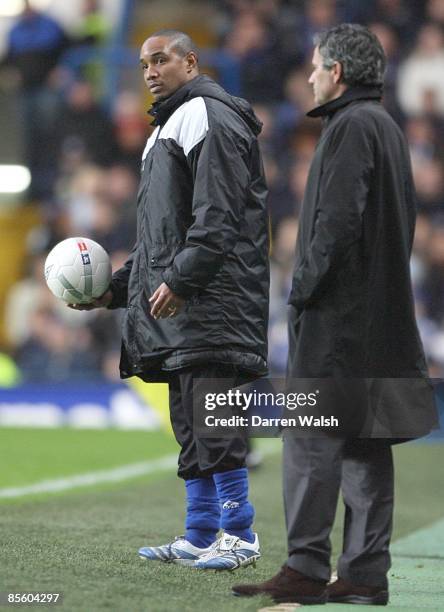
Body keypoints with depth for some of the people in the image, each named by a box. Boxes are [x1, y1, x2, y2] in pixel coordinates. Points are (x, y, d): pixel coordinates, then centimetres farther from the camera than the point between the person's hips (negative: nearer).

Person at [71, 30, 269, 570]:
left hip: (212, 300, -10)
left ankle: (239, 536, -8)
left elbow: (217, 217, -16)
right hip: (178, 303, 10)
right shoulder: (167, 129, 26)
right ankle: (199, 538, 12)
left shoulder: (208, 117, -5)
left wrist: (181, 279, -22)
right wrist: (117, 288, 22)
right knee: (189, 421, 9)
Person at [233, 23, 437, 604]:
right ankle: (365, 574, 9)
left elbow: (338, 221, -20)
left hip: (339, 315, -10)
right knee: (366, 443, 8)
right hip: (381, 311, 10)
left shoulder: (350, 126, -11)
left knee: (310, 436, -7)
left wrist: (304, 288, -12)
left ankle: (306, 568, -7)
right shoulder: (387, 126, 19)